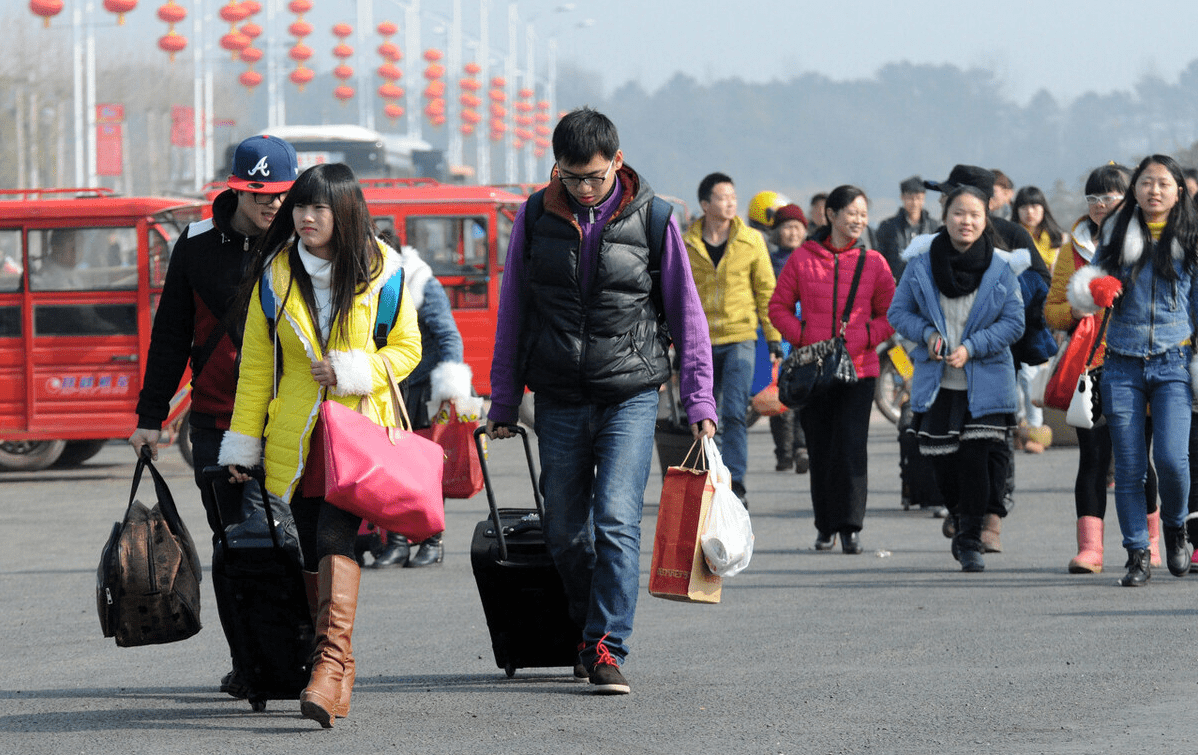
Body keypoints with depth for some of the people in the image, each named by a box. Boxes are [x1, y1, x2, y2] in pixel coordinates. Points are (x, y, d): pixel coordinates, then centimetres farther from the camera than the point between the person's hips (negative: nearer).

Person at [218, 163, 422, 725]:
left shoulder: (381, 272, -1)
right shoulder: (275, 275, 5)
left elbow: (406, 348, 6)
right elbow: (256, 364, 9)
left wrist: (353, 372, -12)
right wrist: (242, 443, 6)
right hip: (295, 440, 3)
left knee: (336, 539, -20)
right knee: (312, 552, 6)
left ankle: (332, 665, -29)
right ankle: (338, 674, 18)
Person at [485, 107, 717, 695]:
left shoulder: (650, 218, -1)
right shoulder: (535, 218, 3)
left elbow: (686, 314, 5)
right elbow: (512, 312, 11)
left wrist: (699, 400, 0)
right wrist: (502, 403, 10)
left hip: (631, 397, -2)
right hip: (559, 400, 2)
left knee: (617, 521, -15)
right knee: (565, 532, 6)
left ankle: (606, 647, -13)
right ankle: (588, 628, 26)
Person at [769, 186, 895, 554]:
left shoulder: (873, 262, 4)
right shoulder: (803, 259, 3)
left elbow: (891, 315, 8)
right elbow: (778, 306, 8)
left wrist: (861, 339, -8)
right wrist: (803, 337, -7)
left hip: (858, 369, -1)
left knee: (851, 447, -10)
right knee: (820, 449, 5)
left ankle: (850, 526, -5)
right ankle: (826, 526, 16)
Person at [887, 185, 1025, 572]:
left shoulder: (1000, 268, -3)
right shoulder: (921, 262, -1)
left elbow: (1013, 322, -2)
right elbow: (899, 311, 6)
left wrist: (971, 347, -14)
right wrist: (927, 333, -13)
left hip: (985, 383, -1)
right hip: (936, 382, 1)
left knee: (977, 460, -8)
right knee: (944, 465, 5)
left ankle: (969, 541, 4)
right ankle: (965, 521, 32)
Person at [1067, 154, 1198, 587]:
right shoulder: (1117, 234, 9)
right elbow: (1092, 283, 18)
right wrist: (1091, 292, -6)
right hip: (1123, 363, 2)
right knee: (1129, 467, -2)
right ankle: (1138, 556, 8)